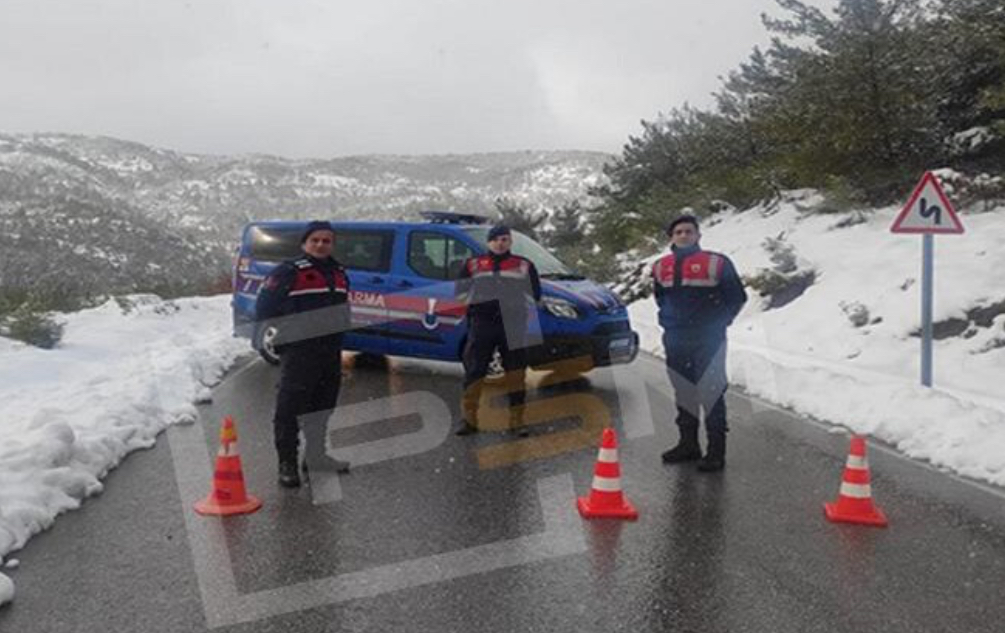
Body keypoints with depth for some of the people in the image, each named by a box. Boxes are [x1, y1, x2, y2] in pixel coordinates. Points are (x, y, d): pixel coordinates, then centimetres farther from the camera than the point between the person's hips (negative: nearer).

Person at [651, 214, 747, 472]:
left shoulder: (716, 263, -8)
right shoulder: (661, 267, 6)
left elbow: (737, 296, 1)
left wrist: (718, 323, 0)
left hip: (708, 341, -5)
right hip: (675, 341, 5)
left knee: (712, 394, -4)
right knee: (683, 393, 13)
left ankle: (716, 451, 3)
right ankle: (688, 444, 26)